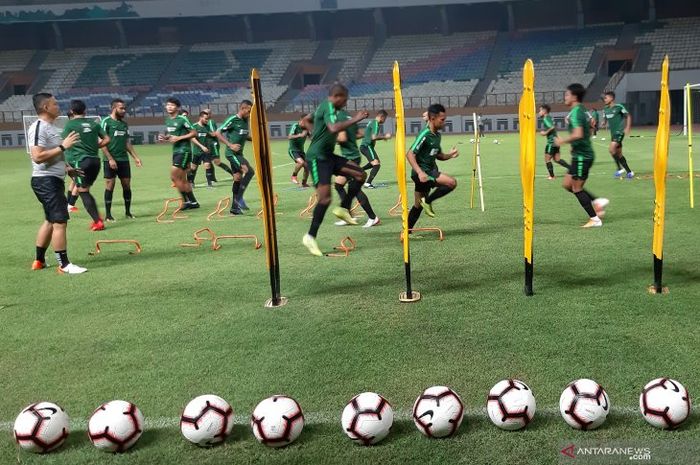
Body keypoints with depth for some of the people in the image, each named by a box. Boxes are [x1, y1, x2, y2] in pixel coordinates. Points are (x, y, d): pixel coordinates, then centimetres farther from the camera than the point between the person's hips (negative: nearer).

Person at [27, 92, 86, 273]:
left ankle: (39, 261, 29)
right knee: (60, 221, -9)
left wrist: (66, 168, 19)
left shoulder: (50, 127, 15)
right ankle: (64, 265, -3)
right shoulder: (39, 128, -16)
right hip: (46, 181, -11)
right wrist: (63, 146, -24)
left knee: (50, 221, 18)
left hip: (54, 180, 11)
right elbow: (37, 157, -26)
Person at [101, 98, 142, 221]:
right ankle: (108, 214, 4)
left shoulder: (124, 124, 14)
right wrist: (110, 159, -15)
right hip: (110, 160, -6)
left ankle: (128, 212, 16)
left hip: (124, 159, 6)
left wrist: (135, 157, 11)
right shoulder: (106, 122, -5)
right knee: (110, 185, -3)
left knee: (127, 185, 5)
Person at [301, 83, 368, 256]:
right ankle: (310, 237, -9)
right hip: (317, 157, -10)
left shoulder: (323, 107, 16)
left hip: (328, 155, 10)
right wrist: (355, 119, -25)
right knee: (325, 198, -18)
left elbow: (307, 120, 33)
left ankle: (343, 208, 8)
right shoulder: (329, 107, -14)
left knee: (360, 174, 3)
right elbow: (334, 128, -35)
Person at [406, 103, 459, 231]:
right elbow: (410, 154, -21)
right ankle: (427, 201, -7)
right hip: (423, 173, -9)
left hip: (430, 171, 9)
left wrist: (449, 155, 1)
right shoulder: (424, 135, -17)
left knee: (418, 205, 14)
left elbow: (438, 155, 22)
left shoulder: (437, 135, 10)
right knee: (452, 182, -21)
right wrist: (420, 172, -31)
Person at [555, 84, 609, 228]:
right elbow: (589, 130, 25)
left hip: (581, 156, -10)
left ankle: (595, 219, 5)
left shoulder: (575, 113, -18)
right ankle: (597, 202, 15)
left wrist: (563, 141, -17)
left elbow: (578, 134, -31)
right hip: (581, 155, 10)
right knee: (567, 184, 15)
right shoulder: (582, 111, 13)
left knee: (577, 188, -1)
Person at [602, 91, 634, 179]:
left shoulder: (619, 107, -9)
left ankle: (620, 168, -7)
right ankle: (629, 172, 18)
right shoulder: (605, 110, 10)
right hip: (613, 133, 8)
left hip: (619, 132, -7)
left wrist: (627, 127, -12)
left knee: (612, 149, -21)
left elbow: (628, 116, -3)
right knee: (619, 154, 9)